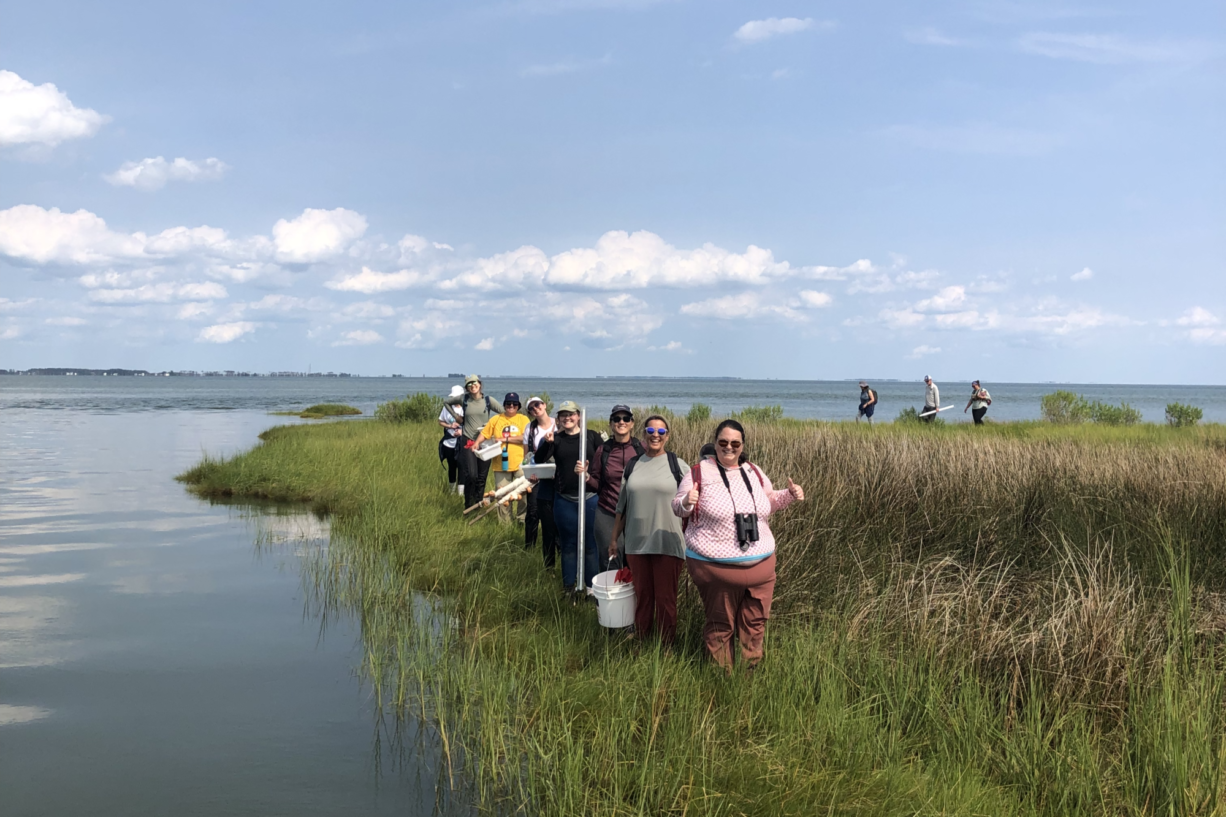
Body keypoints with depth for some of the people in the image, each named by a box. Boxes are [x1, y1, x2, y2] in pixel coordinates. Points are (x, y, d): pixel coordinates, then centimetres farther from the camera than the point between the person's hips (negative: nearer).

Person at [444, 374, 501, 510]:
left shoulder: (488, 400, 0)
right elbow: (445, 401, 17)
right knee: (471, 475, -12)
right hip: (468, 442, -1)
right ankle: (469, 506, 1)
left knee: (482, 477, 5)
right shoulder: (464, 399, 1)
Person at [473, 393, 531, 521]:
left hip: (519, 464, -2)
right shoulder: (496, 419, 8)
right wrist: (477, 443, -9)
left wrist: (506, 439, -13)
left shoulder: (523, 419, 1)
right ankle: (505, 523, 16)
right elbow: (484, 434, 10)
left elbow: (525, 437, -12)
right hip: (501, 464, 2)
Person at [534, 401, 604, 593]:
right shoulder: (556, 438, 4)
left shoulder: (592, 436, 2)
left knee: (591, 545, 5)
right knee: (568, 545, 10)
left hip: (590, 498, -1)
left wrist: (589, 474, -19)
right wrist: (547, 442, -30)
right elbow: (539, 458, -11)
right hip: (564, 499, 1)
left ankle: (592, 587, 13)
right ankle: (569, 587, 19)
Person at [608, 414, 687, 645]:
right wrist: (614, 537, 15)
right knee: (641, 596, 11)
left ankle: (667, 646, 17)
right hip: (636, 543, 3)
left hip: (667, 544, -3)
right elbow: (622, 505, 15)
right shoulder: (633, 466, 9)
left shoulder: (678, 466, 0)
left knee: (665, 598, 4)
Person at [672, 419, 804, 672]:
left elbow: (768, 502, 23)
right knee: (720, 625, 8)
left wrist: (790, 494, 5)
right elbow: (677, 507, -3)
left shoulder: (754, 472, 8)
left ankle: (751, 670, 30)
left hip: (761, 565, 5)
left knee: (756, 622, 13)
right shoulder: (699, 473, -6)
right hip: (716, 567, -4)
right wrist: (687, 502, -26)